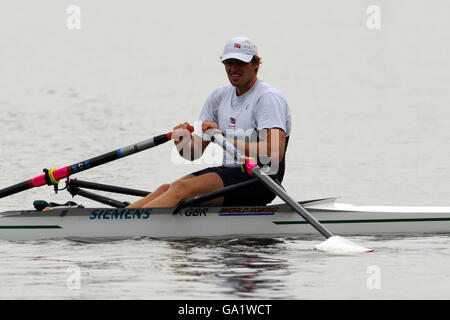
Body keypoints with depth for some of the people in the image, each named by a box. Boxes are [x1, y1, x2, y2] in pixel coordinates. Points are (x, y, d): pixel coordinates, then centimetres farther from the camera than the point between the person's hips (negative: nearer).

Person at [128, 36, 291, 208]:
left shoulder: (268, 97, -8)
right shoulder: (220, 96, 15)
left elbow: (275, 153, -24)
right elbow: (193, 153, 11)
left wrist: (224, 139, -28)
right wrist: (183, 143, -14)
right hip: (229, 172, 8)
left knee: (182, 188, -27)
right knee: (166, 189, -16)